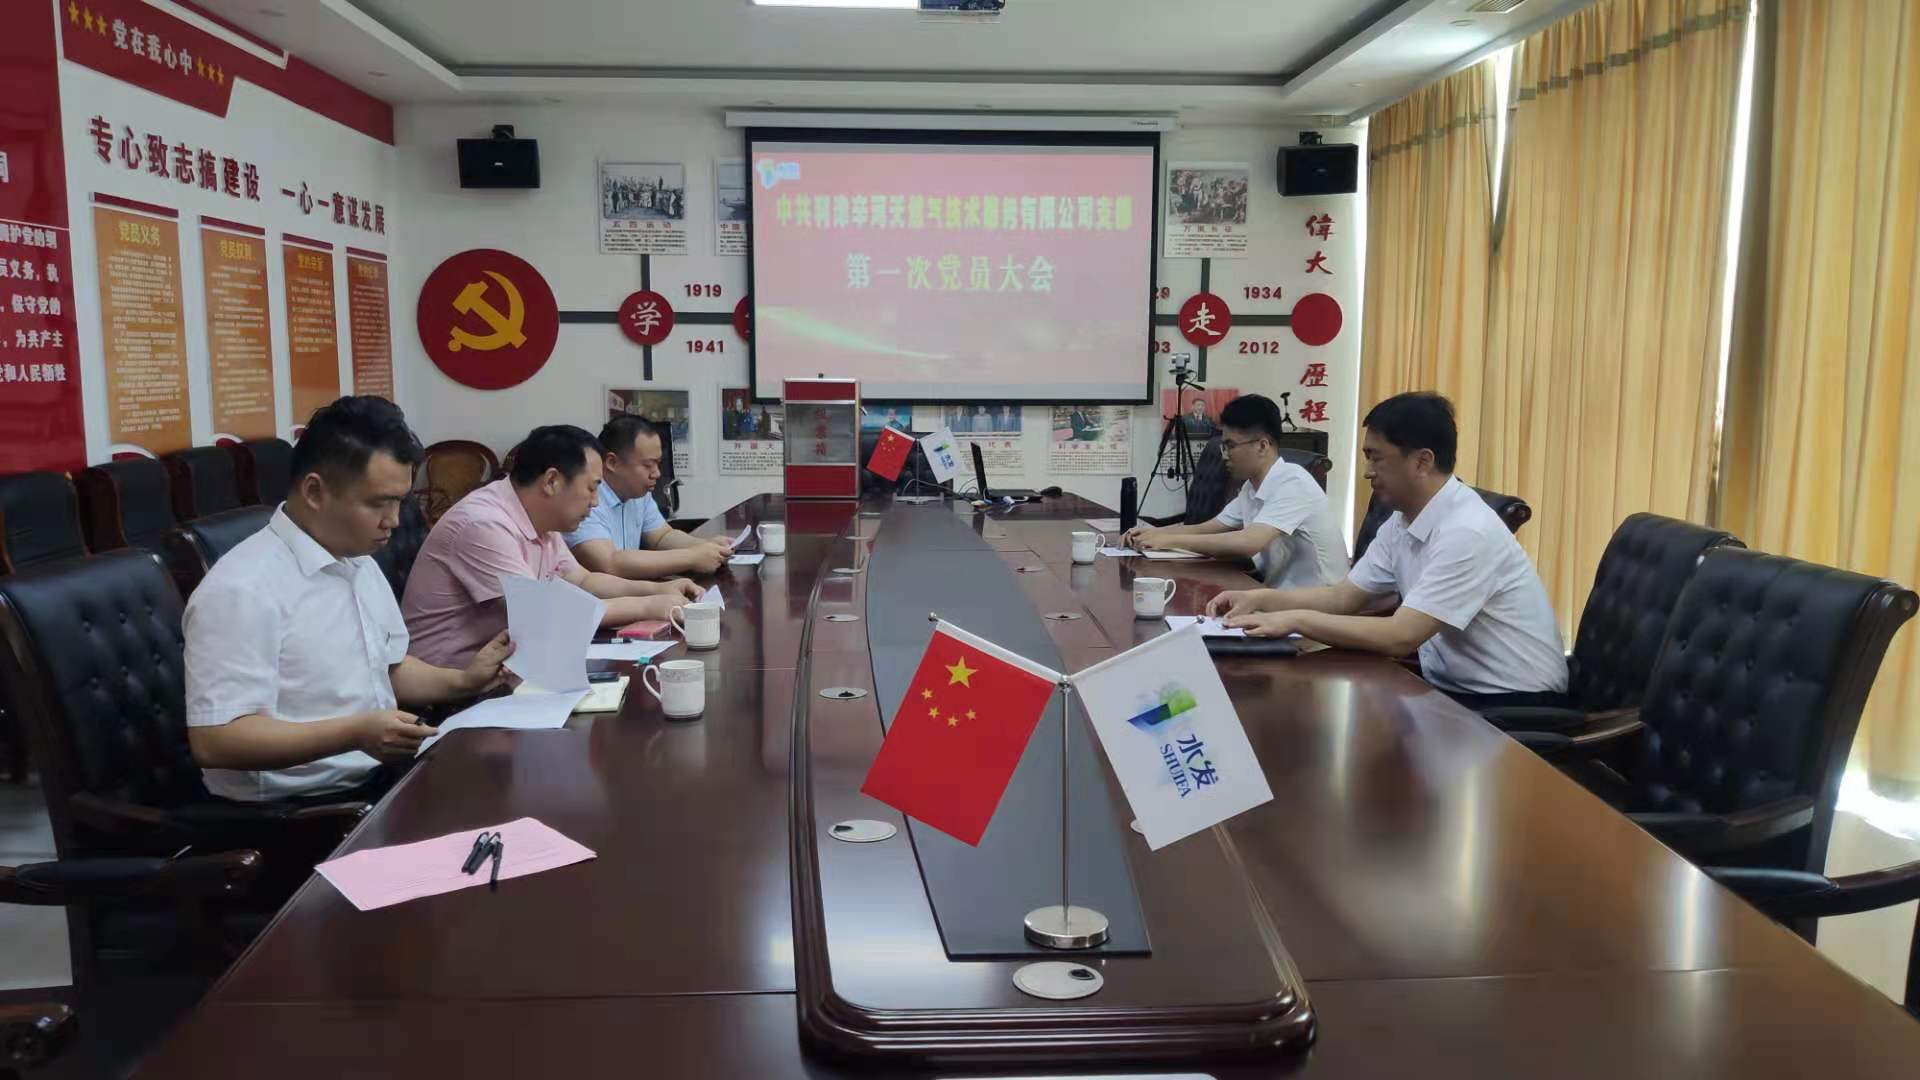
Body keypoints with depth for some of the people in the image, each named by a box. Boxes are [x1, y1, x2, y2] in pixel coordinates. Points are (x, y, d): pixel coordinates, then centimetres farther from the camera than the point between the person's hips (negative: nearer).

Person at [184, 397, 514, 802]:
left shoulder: (359, 563, 10)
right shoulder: (242, 590, -19)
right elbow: (213, 741, -23)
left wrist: (462, 681, 3)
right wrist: (354, 734, -30)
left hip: (379, 779, 9)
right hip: (297, 808, -8)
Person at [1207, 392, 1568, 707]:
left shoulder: (1468, 532, -24)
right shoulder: (1402, 522, 4)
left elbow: (1400, 637, -28)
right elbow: (1346, 597, 10)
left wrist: (1296, 620, -23)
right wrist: (1262, 598, -4)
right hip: (1450, 689, 7)